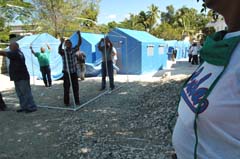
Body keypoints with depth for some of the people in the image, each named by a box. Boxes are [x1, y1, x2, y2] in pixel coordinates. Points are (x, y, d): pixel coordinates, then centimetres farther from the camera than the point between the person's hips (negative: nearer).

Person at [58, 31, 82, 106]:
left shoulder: (74, 50, 5)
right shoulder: (63, 51, -4)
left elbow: (79, 43, -3)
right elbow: (59, 50, -27)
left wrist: (79, 35, -13)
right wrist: (61, 43, -41)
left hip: (74, 72, 3)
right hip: (66, 72, -3)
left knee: (76, 87, 8)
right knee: (66, 87, 1)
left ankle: (77, 101, 19)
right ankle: (66, 102, 10)